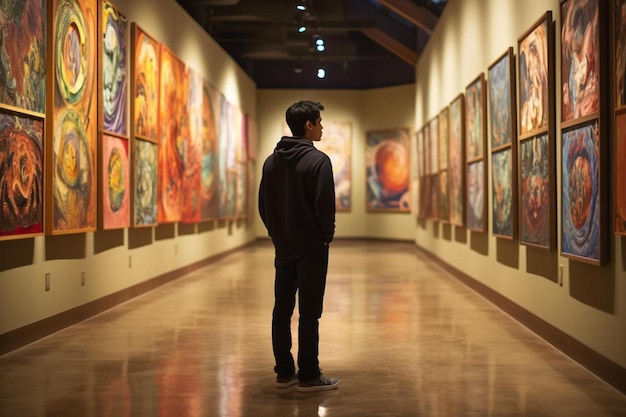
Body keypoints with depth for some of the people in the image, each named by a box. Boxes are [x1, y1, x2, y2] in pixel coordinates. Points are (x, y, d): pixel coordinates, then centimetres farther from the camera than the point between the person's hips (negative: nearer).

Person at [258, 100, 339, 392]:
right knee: (309, 312, -2)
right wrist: (326, 235, -3)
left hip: (283, 247, 6)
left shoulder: (271, 161, 8)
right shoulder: (318, 160, -12)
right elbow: (325, 205, -17)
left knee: (282, 310, 10)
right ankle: (308, 376, 2)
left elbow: (263, 205, 9)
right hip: (311, 247, -6)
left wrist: (277, 234, 15)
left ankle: (284, 372, 16)